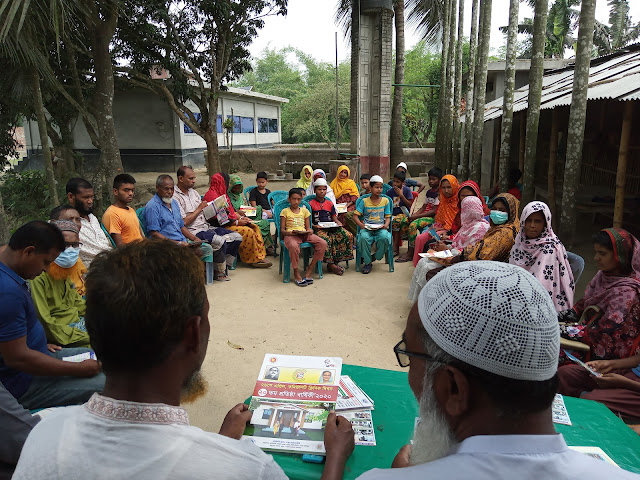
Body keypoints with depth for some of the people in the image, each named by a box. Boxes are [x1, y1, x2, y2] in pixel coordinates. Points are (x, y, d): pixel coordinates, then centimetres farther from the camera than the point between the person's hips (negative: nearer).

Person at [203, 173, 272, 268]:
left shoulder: (222, 193, 17)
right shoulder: (212, 195, -16)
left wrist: (240, 218, 6)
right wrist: (237, 222, -18)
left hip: (231, 222, 10)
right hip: (222, 227, -10)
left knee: (255, 227, -3)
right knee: (248, 231, -24)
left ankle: (259, 256, -5)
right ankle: (252, 260, -12)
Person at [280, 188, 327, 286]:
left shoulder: (304, 211, 21)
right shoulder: (285, 211, 10)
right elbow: (282, 230, 4)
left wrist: (310, 231, -5)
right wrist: (291, 232, -17)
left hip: (304, 234, 4)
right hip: (290, 234, -4)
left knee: (323, 243, -21)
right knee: (293, 246, -42)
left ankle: (310, 269, -12)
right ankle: (296, 272, -21)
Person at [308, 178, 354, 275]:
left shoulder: (329, 203, 19)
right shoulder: (311, 204, 5)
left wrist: (338, 223, -2)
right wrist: (314, 226, -16)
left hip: (331, 227, 5)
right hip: (319, 229, -5)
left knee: (348, 236, -20)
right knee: (326, 239, -39)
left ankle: (335, 261, -14)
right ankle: (331, 264, -24)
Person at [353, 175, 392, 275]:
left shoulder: (385, 200, 11)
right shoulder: (364, 201, 6)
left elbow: (388, 216, 11)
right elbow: (356, 216, 3)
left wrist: (386, 225, -10)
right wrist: (361, 225, -15)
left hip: (380, 228, 1)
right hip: (367, 227, -1)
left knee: (384, 237, -35)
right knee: (364, 237, -35)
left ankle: (377, 256, -4)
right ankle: (367, 262, -15)